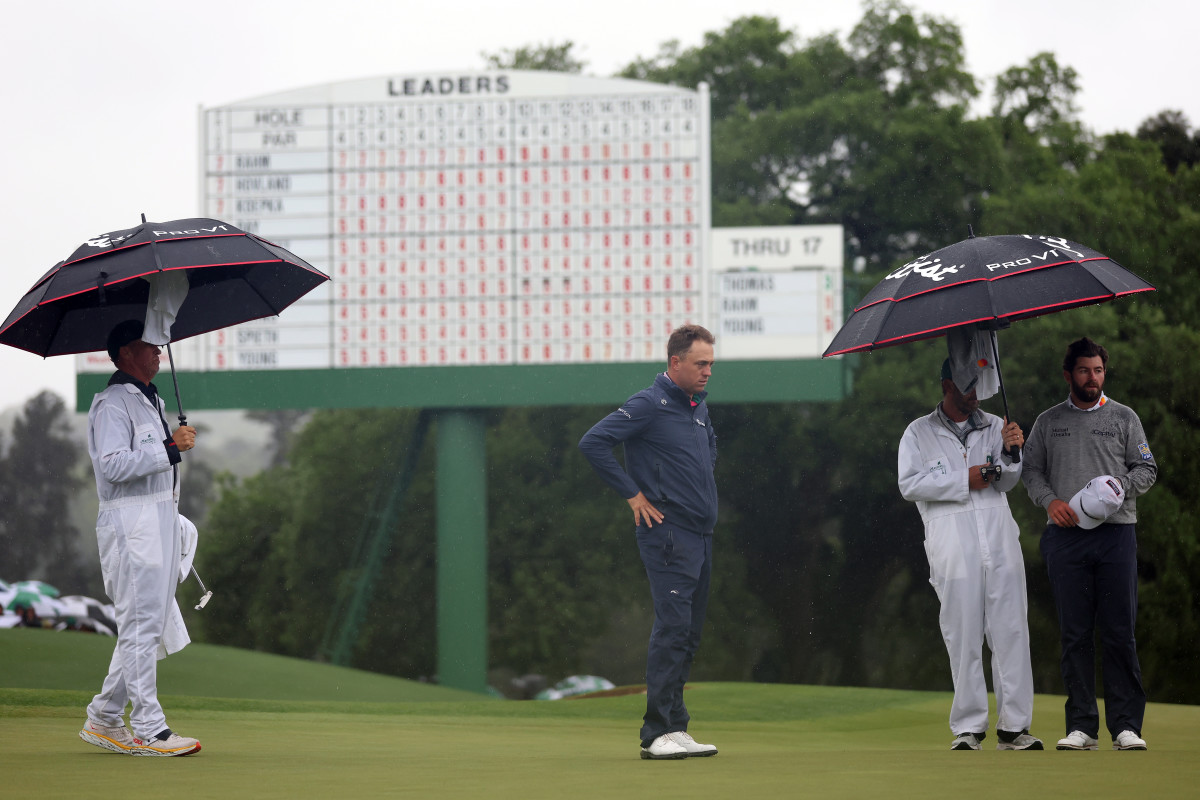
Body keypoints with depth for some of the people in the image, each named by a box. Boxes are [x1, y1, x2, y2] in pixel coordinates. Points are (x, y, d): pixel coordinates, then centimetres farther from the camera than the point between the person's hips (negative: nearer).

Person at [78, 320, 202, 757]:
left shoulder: (151, 401, 22)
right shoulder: (112, 404, -10)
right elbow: (114, 465, -22)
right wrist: (169, 447, -22)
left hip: (161, 520, 10)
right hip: (131, 521, -10)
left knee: (152, 624, 10)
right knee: (141, 626, -9)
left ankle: (103, 719, 16)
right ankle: (149, 730, -9)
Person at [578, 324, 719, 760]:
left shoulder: (698, 405, 15)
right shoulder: (648, 404, -11)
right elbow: (593, 442, -17)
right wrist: (633, 493, -13)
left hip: (700, 534, 9)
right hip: (667, 534, -9)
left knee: (689, 634, 8)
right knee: (673, 628, -14)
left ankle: (676, 728, 12)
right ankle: (658, 732, -15)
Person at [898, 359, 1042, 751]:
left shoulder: (994, 426, 17)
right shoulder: (919, 433, 12)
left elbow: (1006, 482, 8)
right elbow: (909, 484, -1)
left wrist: (1009, 452, -13)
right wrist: (964, 480, -6)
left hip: (1000, 539, 2)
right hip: (951, 541, -2)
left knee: (1011, 631, -4)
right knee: (963, 636, -4)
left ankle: (1014, 726, -3)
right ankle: (967, 727, 1)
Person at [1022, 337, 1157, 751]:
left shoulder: (1124, 418, 12)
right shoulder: (1048, 421, 15)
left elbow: (1147, 468, 9)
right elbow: (1031, 468, 13)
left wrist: (1120, 488, -10)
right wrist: (1050, 501, -5)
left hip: (1116, 533, -1)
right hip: (1065, 533, 1)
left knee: (1119, 632, -6)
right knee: (1074, 634, 0)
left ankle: (1126, 725, -4)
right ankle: (1081, 726, 2)